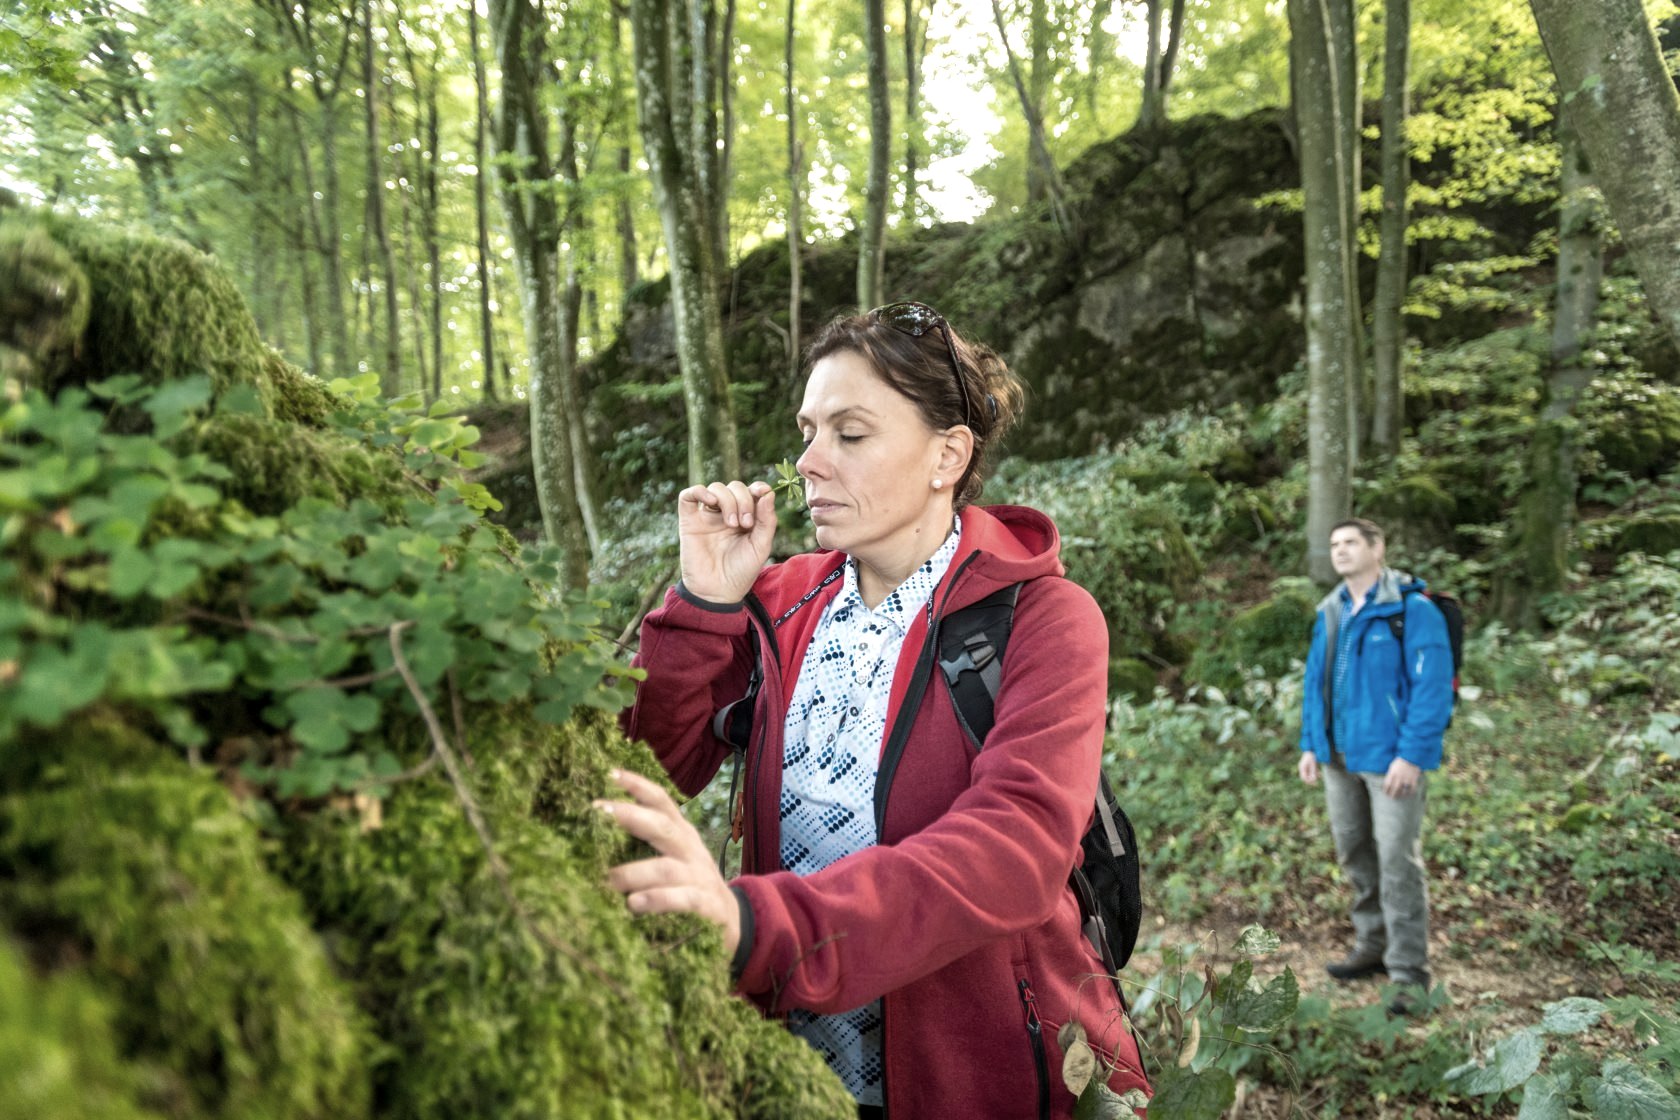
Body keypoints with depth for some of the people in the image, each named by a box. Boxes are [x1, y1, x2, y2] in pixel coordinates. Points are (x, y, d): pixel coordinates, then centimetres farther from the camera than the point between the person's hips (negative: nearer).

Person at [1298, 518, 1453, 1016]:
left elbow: (1432, 689, -16)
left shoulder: (1413, 610, -12)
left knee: (1398, 862, -3)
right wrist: (1311, 745, 12)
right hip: (1340, 757, 7)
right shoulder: (1330, 613, 10)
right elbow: (1316, 681, 16)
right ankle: (1372, 948, 31)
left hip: (1391, 759, -7)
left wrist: (1412, 756, -19)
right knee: (1355, 854, 16)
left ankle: (1409, 972, 8)